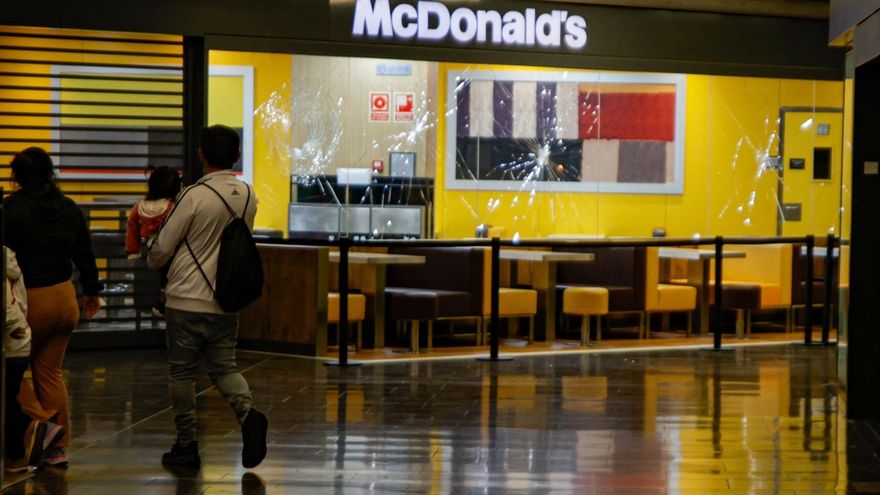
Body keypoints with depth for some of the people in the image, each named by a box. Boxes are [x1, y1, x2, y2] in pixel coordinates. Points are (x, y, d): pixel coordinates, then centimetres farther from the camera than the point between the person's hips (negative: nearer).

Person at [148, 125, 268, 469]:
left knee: (182, 372, 7)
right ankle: (248, 413, -13)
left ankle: (186, 445, 12)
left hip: (187, 299, -5)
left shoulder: (194, 196, -15)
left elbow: (161, 249, -9)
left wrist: (153, 260, 15)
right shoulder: (248, 196, 2)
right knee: (224, 367, 14)